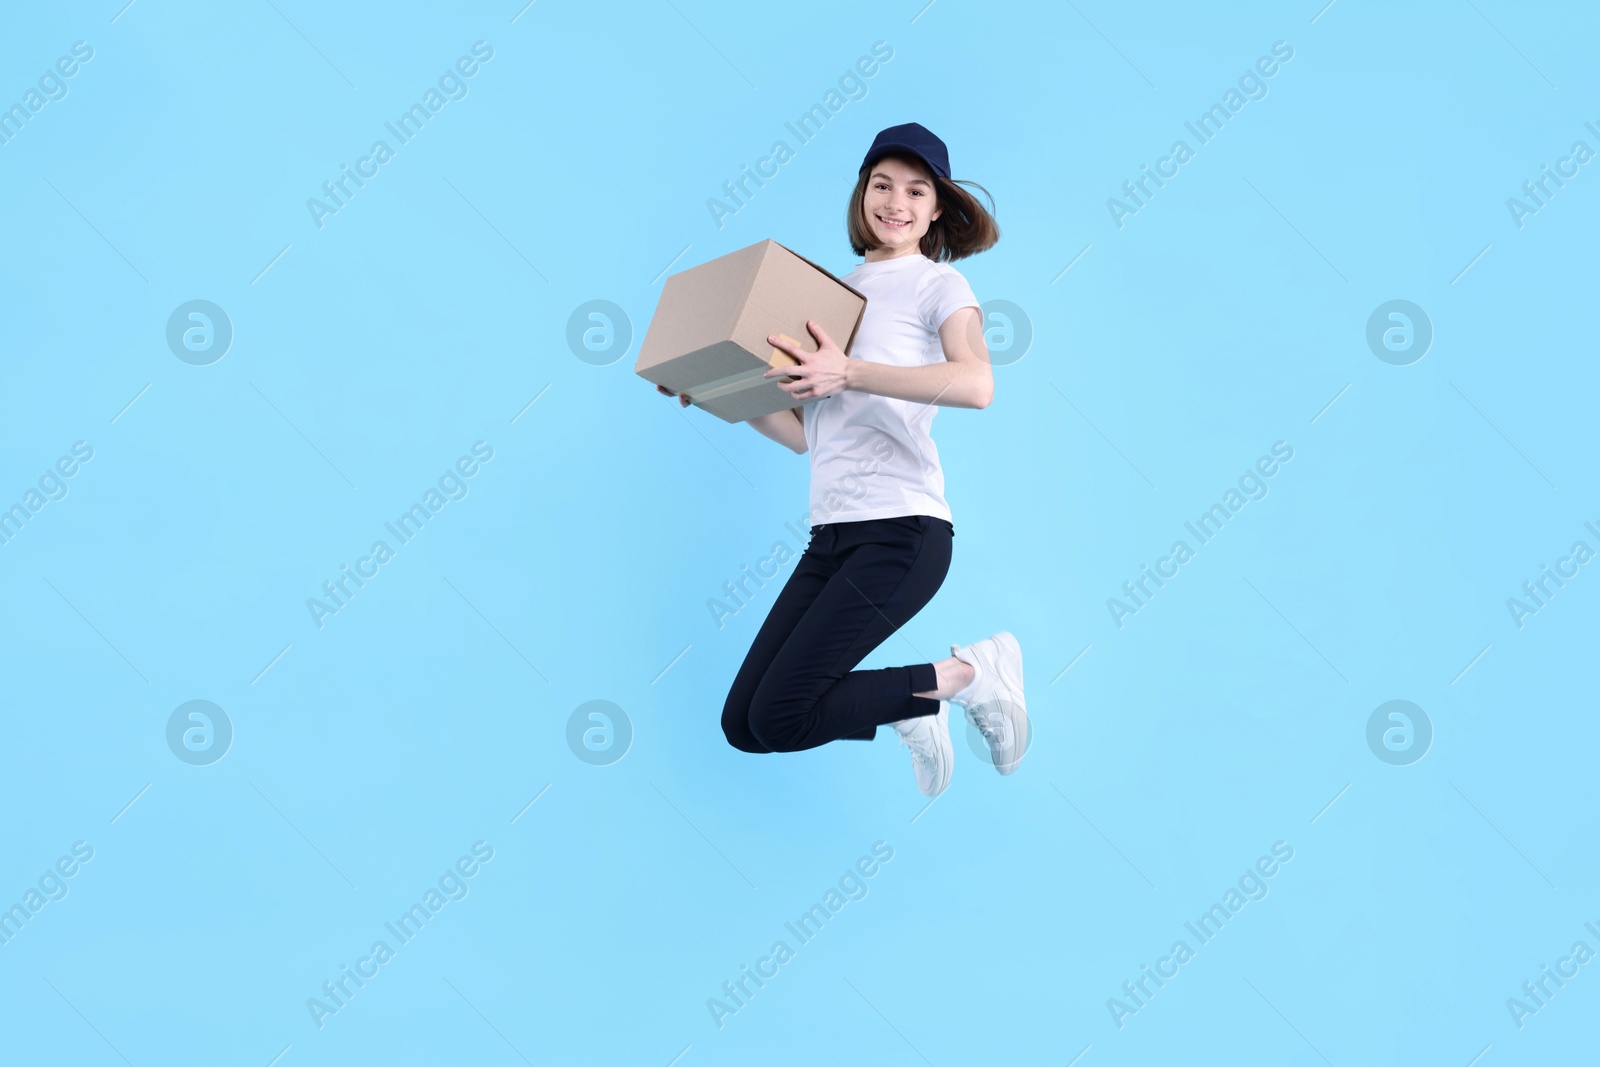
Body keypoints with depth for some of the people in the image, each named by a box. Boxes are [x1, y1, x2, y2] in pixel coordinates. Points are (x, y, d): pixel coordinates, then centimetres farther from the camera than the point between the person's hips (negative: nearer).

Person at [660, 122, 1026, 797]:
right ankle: (915, 710, 15)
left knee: (778, 718, -14)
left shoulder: (937, 282, 2)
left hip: (903, 530, -7)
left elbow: (977, 385, -21)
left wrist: (848, 373, -28)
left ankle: (968, 675, 2)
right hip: (832, 534, 7)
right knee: (741, 724, 0)